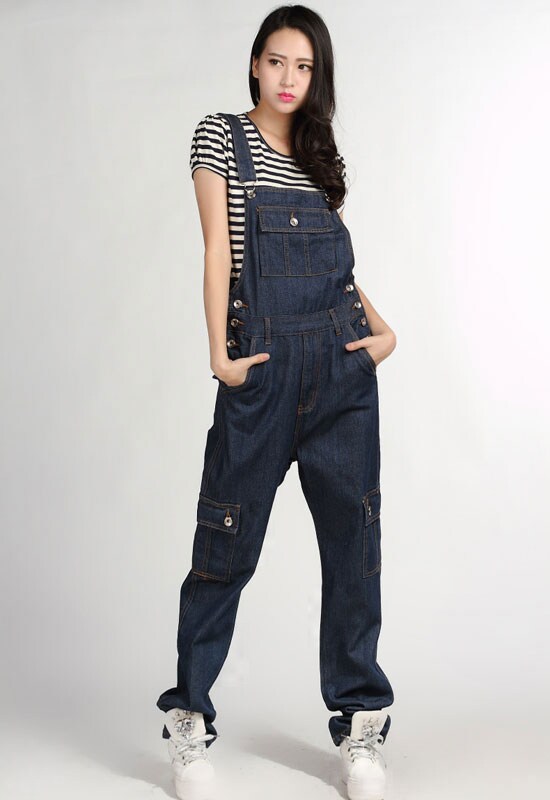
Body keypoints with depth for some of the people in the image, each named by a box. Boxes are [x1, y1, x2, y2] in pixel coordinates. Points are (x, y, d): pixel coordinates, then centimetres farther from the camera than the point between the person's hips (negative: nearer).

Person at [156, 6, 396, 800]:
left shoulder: (324, 156, 17)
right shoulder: (221, 136, 5)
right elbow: (218, 246, -2)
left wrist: (383, 329, 3)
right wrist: (219, 353, -8)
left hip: (342, 364, 4)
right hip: (263, 367, -4)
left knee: (353, 540, 3)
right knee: (228, 542, -1)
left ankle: (360, 722, 13)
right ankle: (190, 719, 13)